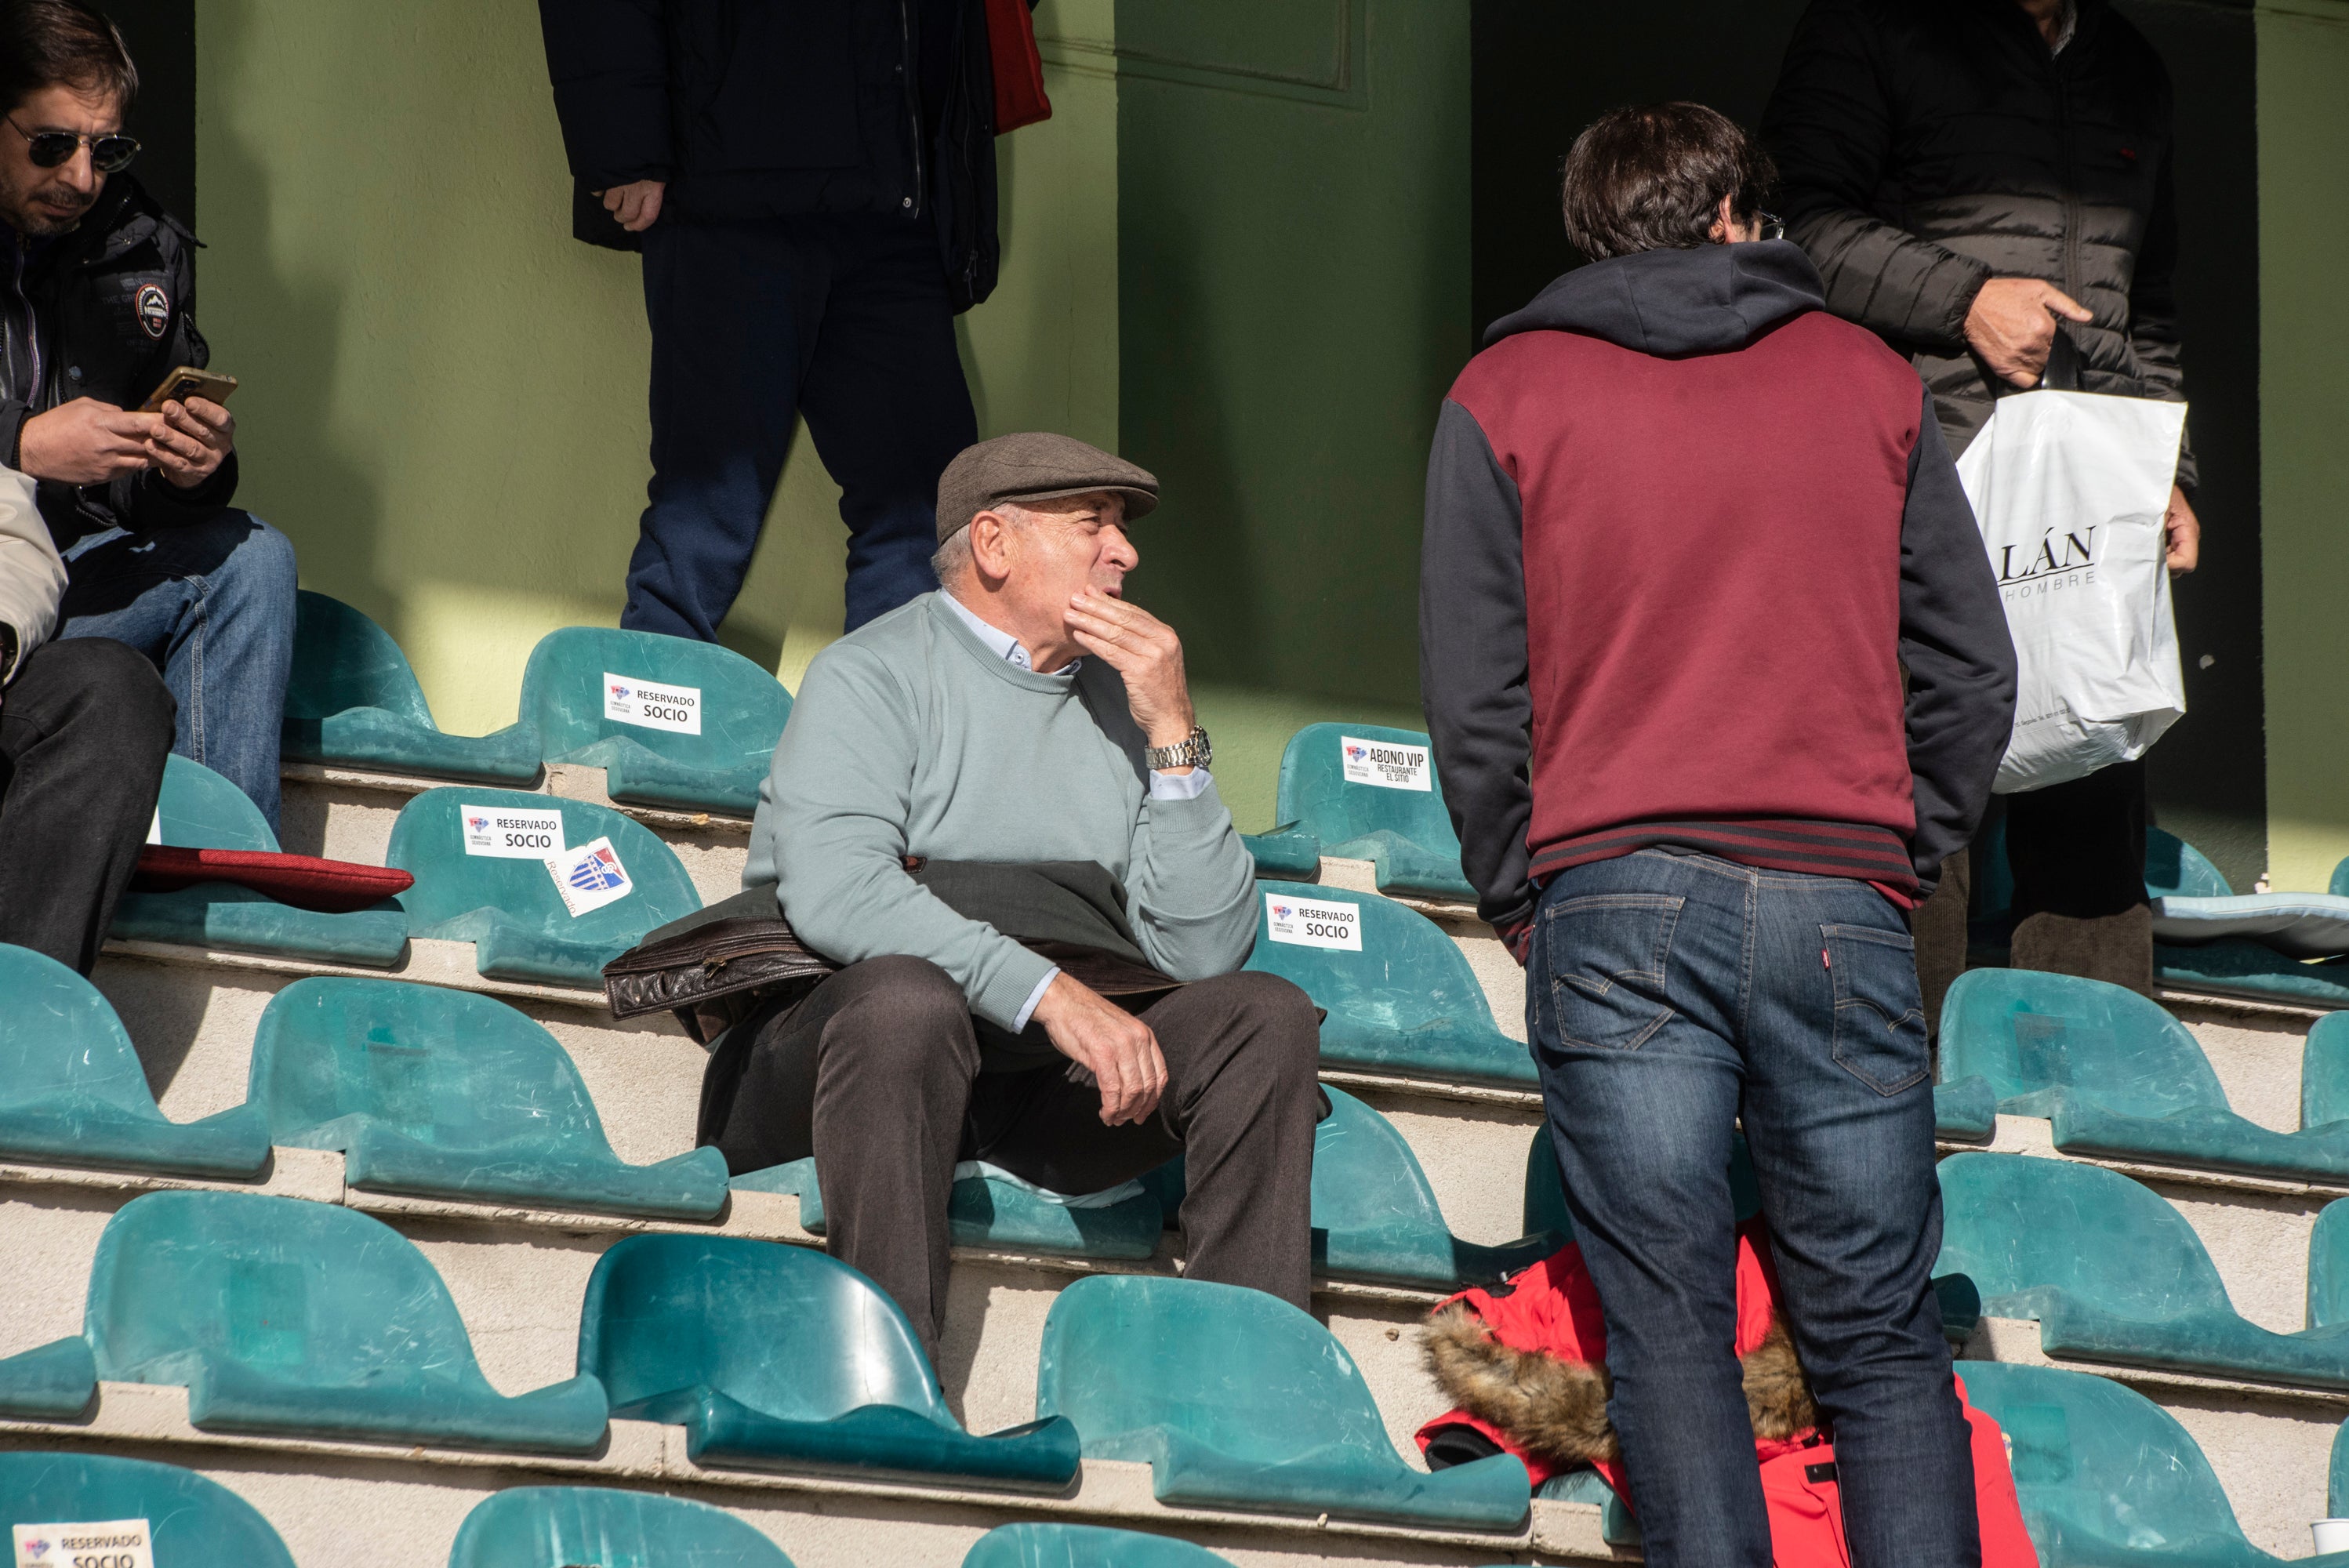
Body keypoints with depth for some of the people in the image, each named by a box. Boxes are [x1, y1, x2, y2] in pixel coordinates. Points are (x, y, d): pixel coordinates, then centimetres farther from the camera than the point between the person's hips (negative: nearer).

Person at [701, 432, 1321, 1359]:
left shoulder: (1120, 698, 16)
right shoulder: (875, 675, -1)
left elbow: (1203, 953, 6)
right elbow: (834, 893, -21)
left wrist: (1173, 735, -2)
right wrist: (1047, 993, -27)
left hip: (1052, 1091, 5)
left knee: (1266, 1017, -12)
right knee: (904, 999, -37)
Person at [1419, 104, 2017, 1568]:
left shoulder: (1504, 393, 9)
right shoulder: (1872, 380, 13)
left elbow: (1472, 694, 5)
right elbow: (1970, 666, 11)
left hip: (1613, 898, -1)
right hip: (1840, 901, 1)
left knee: (1670, 1330, -1)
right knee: (1883, 1339, 5)